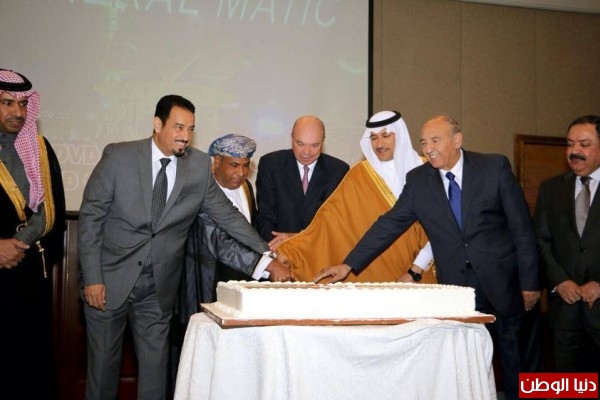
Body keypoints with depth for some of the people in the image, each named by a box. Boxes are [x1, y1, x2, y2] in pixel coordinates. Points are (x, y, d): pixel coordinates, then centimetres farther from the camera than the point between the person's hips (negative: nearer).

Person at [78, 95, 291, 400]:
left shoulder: (199, 166, -2)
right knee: (103, 363, 10)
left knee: (155, 366, 8)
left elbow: (227, 215, 4)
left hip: (158, 286, 2)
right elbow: (90, 217, -6)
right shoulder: (118, 156, -9)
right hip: (110, 279, -2)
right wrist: (92, 278, -11)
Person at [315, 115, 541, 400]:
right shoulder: (418, 180, 1)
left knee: (513, 360, 10)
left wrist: (529, 282, -5)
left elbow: (522, 227, -4)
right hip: (456, 288, 2)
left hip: (503, 283, -1)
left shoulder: (495, 167, -6)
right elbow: (389, 224, 0)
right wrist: (349, 264, -8)